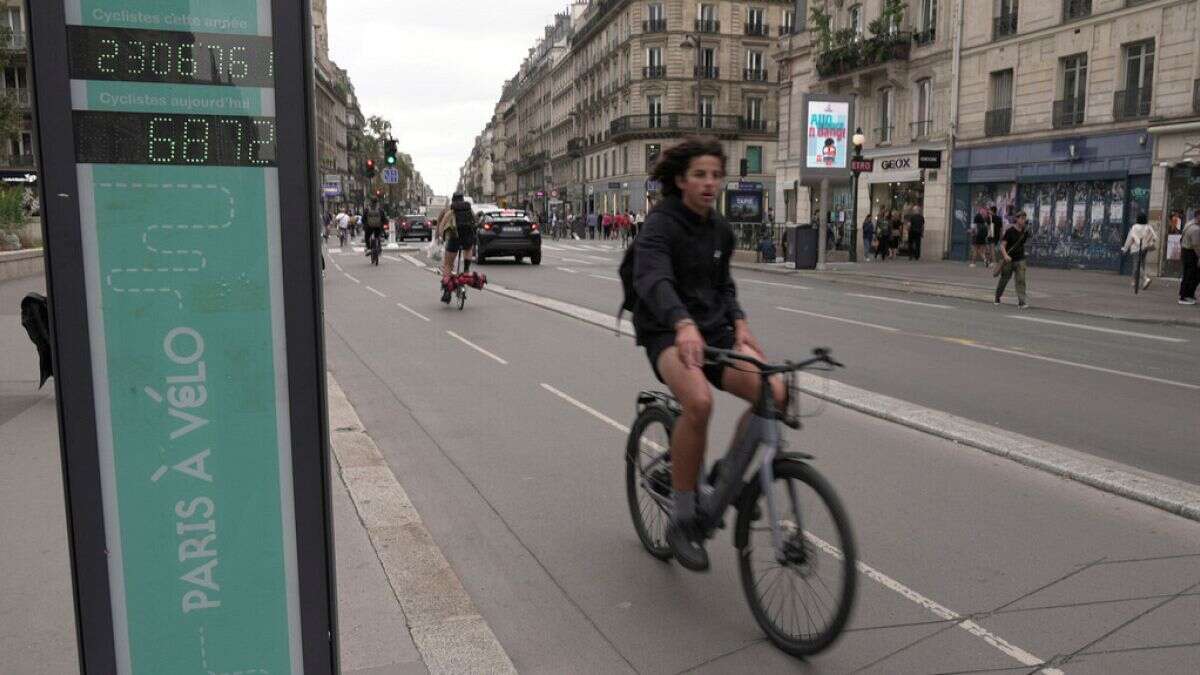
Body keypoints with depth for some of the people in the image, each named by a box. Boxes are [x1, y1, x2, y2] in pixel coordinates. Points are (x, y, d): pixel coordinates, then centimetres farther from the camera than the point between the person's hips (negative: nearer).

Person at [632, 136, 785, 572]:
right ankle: (681, 518, -17)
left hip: (713, 330, 7)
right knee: (699, 401, -36)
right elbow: (652, 279, -31)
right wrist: (683, 324, -50)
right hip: (668, 333, -6)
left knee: (774, 393, -17)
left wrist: (738, 323, 1)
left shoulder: (721, 230, 10)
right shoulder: (660, 224, -13)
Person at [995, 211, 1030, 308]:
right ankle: (997, 297, 33)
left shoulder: (1024, 232, 3)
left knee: (1021, 280, -10)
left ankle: (1021, 302, -13)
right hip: (1008, 260, -3)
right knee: (1004, 279, 11)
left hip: (1020, 259, 3)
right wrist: (1005, 255, -30)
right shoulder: (1010, 231, -12)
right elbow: (1002, 245, -17)